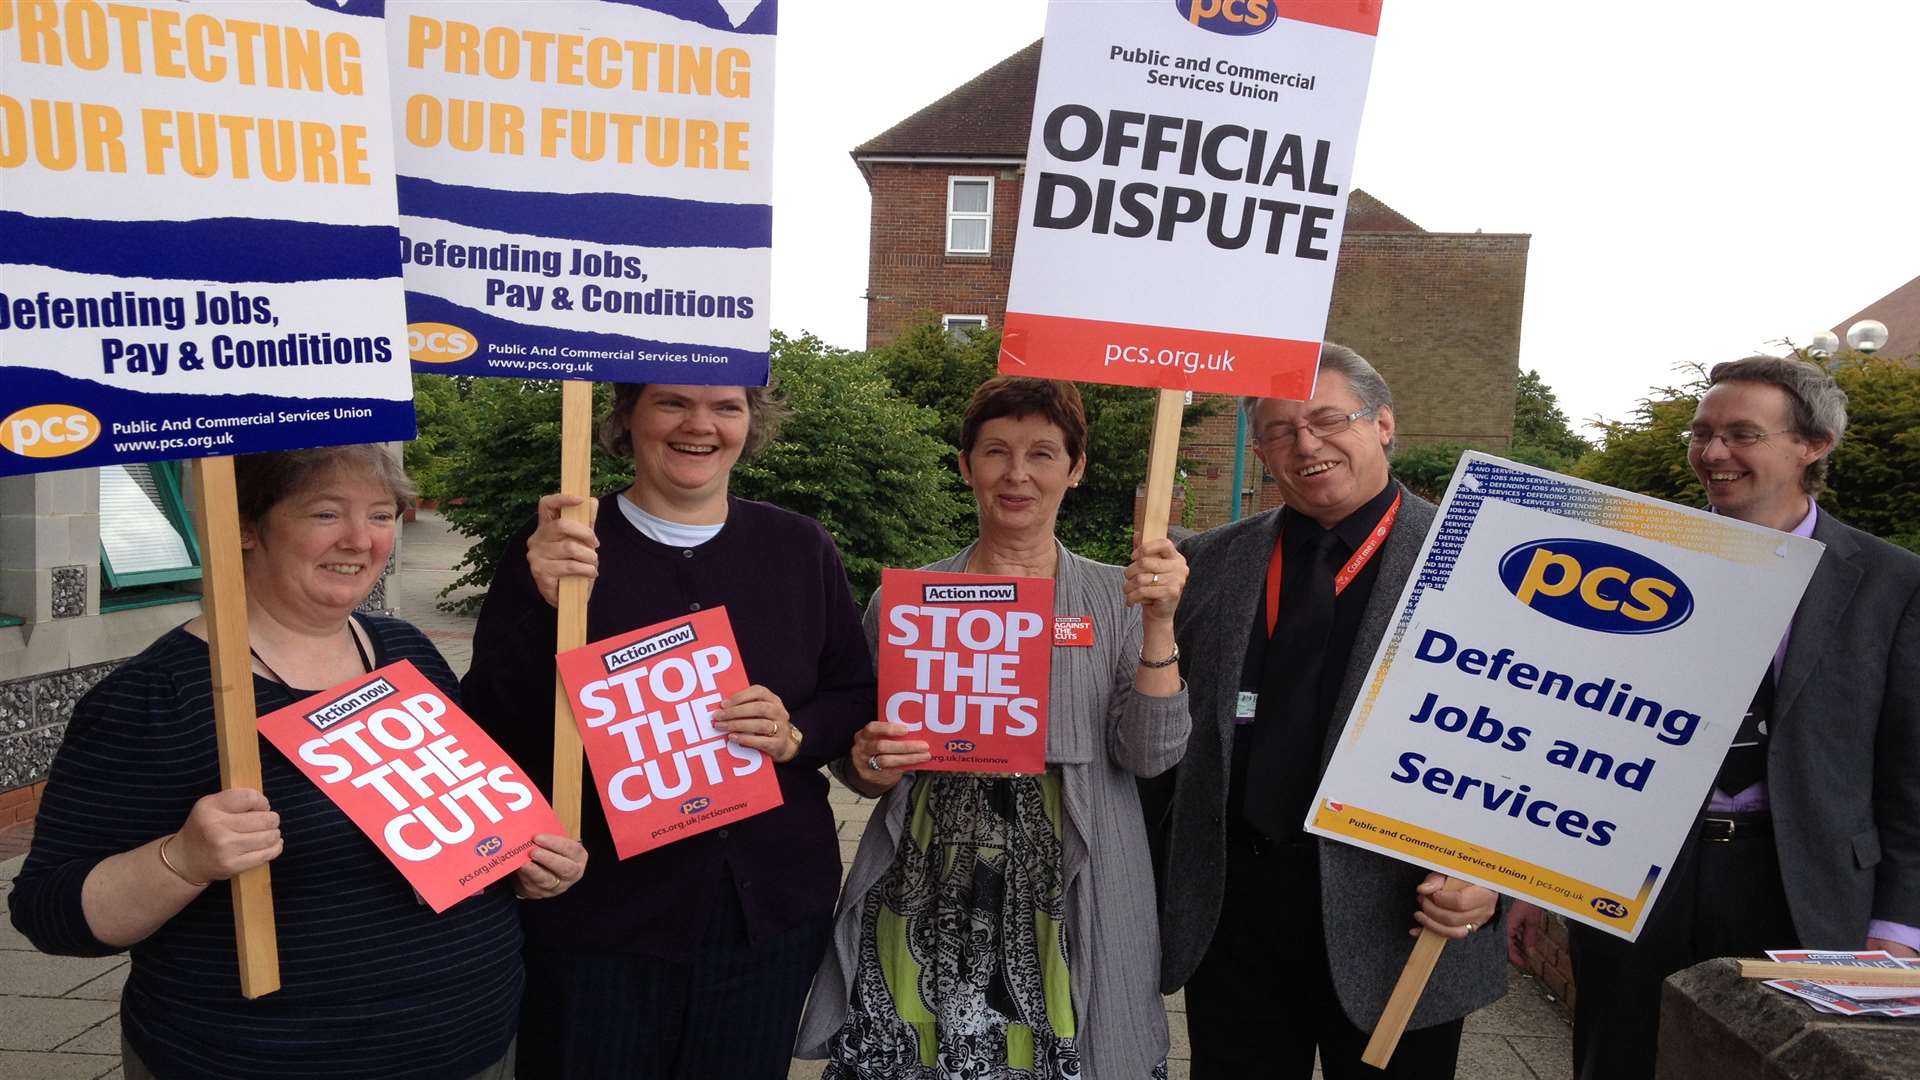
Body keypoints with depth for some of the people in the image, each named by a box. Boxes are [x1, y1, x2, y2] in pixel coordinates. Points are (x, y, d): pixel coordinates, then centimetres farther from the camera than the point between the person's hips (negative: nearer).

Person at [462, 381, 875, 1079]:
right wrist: (544, 608, -24)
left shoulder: (801, 549, 3)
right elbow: (492, 734, -9)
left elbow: (858, 701, 7)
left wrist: (796, 735, -13)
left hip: (773, 905, 3)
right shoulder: (552, 551, -5)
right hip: (599, 912, -2)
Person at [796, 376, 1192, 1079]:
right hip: (924, 906, 1)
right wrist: (870, 765, -10)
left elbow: (1150, 755, -6)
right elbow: (862, 770, 12)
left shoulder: (1116, 599, 2)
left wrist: (1159, 625, -16)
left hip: (1066, 909, -1)